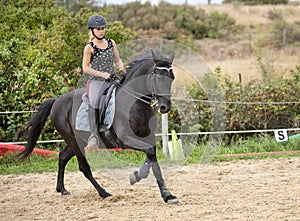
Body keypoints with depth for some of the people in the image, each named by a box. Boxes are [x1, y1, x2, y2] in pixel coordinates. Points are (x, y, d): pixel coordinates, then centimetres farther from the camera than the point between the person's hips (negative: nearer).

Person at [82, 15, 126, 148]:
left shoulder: (111, 43, 10)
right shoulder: (89, 47, -3)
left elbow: (118, 60, 18)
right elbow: (85, 68, -5)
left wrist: (121, 67, -6)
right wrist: (102, 74, -15)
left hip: (111, 80, 5)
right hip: (95, 81, -5)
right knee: (94, 101, -30)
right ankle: (93, 134, -30)